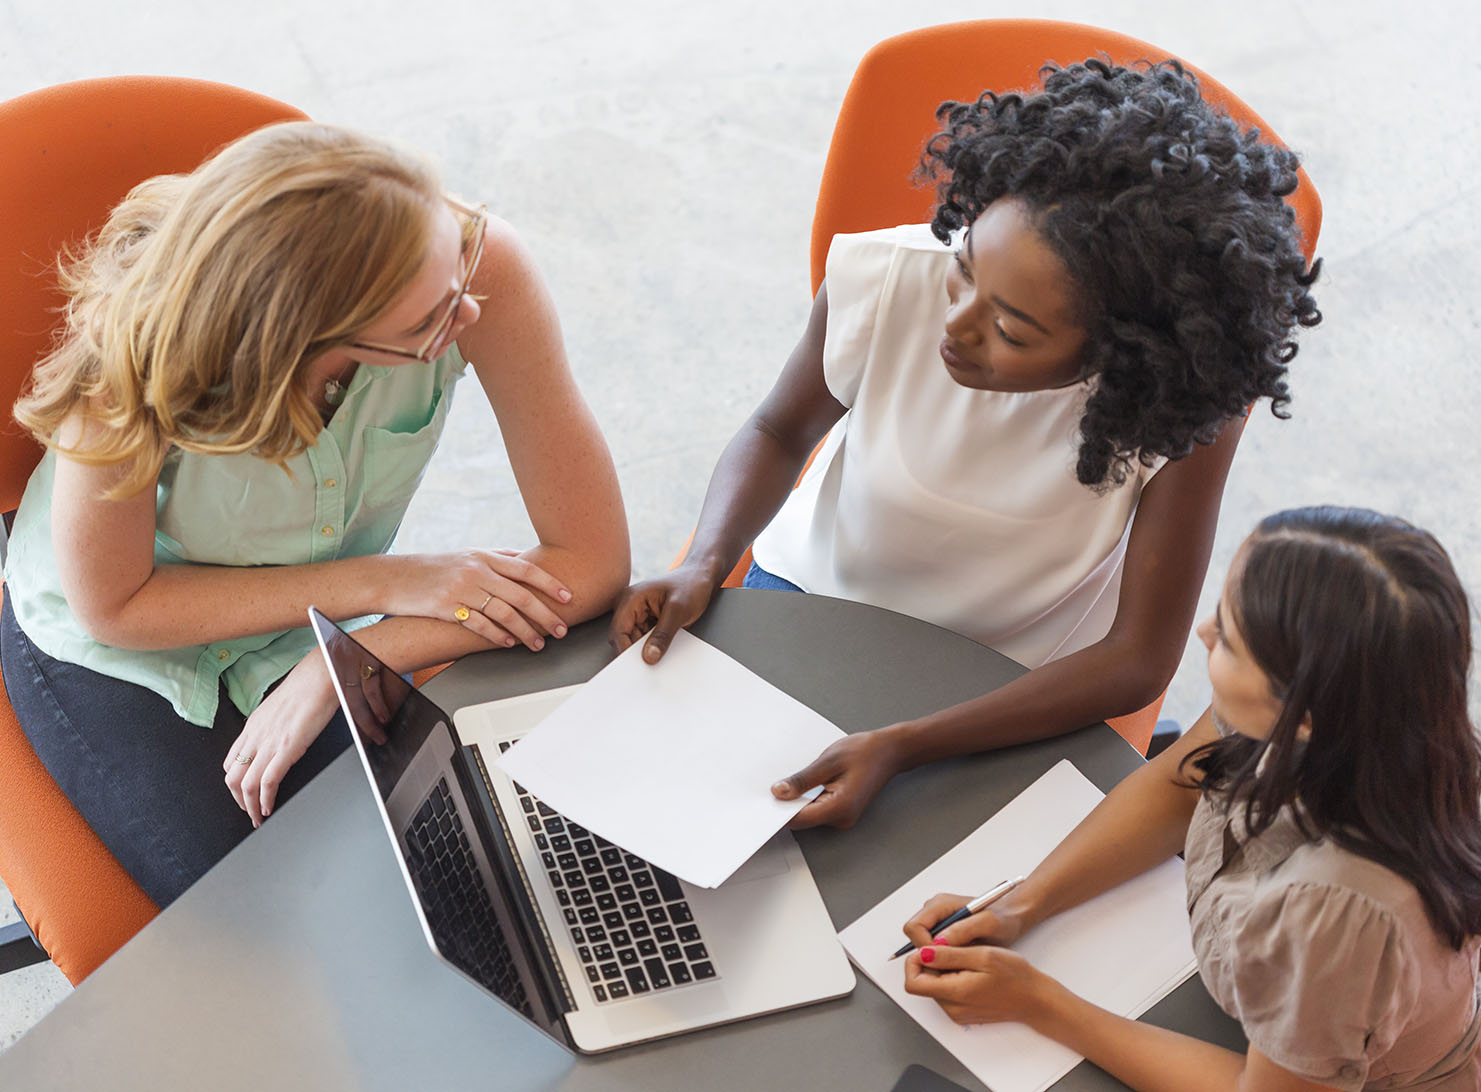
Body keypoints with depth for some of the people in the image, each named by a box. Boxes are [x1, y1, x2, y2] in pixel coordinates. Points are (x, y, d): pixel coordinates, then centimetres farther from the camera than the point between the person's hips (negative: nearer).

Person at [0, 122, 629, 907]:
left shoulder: (483, 268, -32)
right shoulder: (135, 349, -36)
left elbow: (592, 562, -26)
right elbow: (114, 608, -20)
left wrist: (339, 669, -28)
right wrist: (382, 582, -26)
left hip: (312, 634, 2)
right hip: (116, 654, -2)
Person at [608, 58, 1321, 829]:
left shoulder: (1189, 398, -31)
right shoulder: (881, 279, -26)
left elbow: (1136, 662, -25)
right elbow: (780, 433, -4)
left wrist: (900, 748, -35)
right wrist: (702, 567, -23)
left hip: (1022, 687, -2)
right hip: (817, 588, 3)